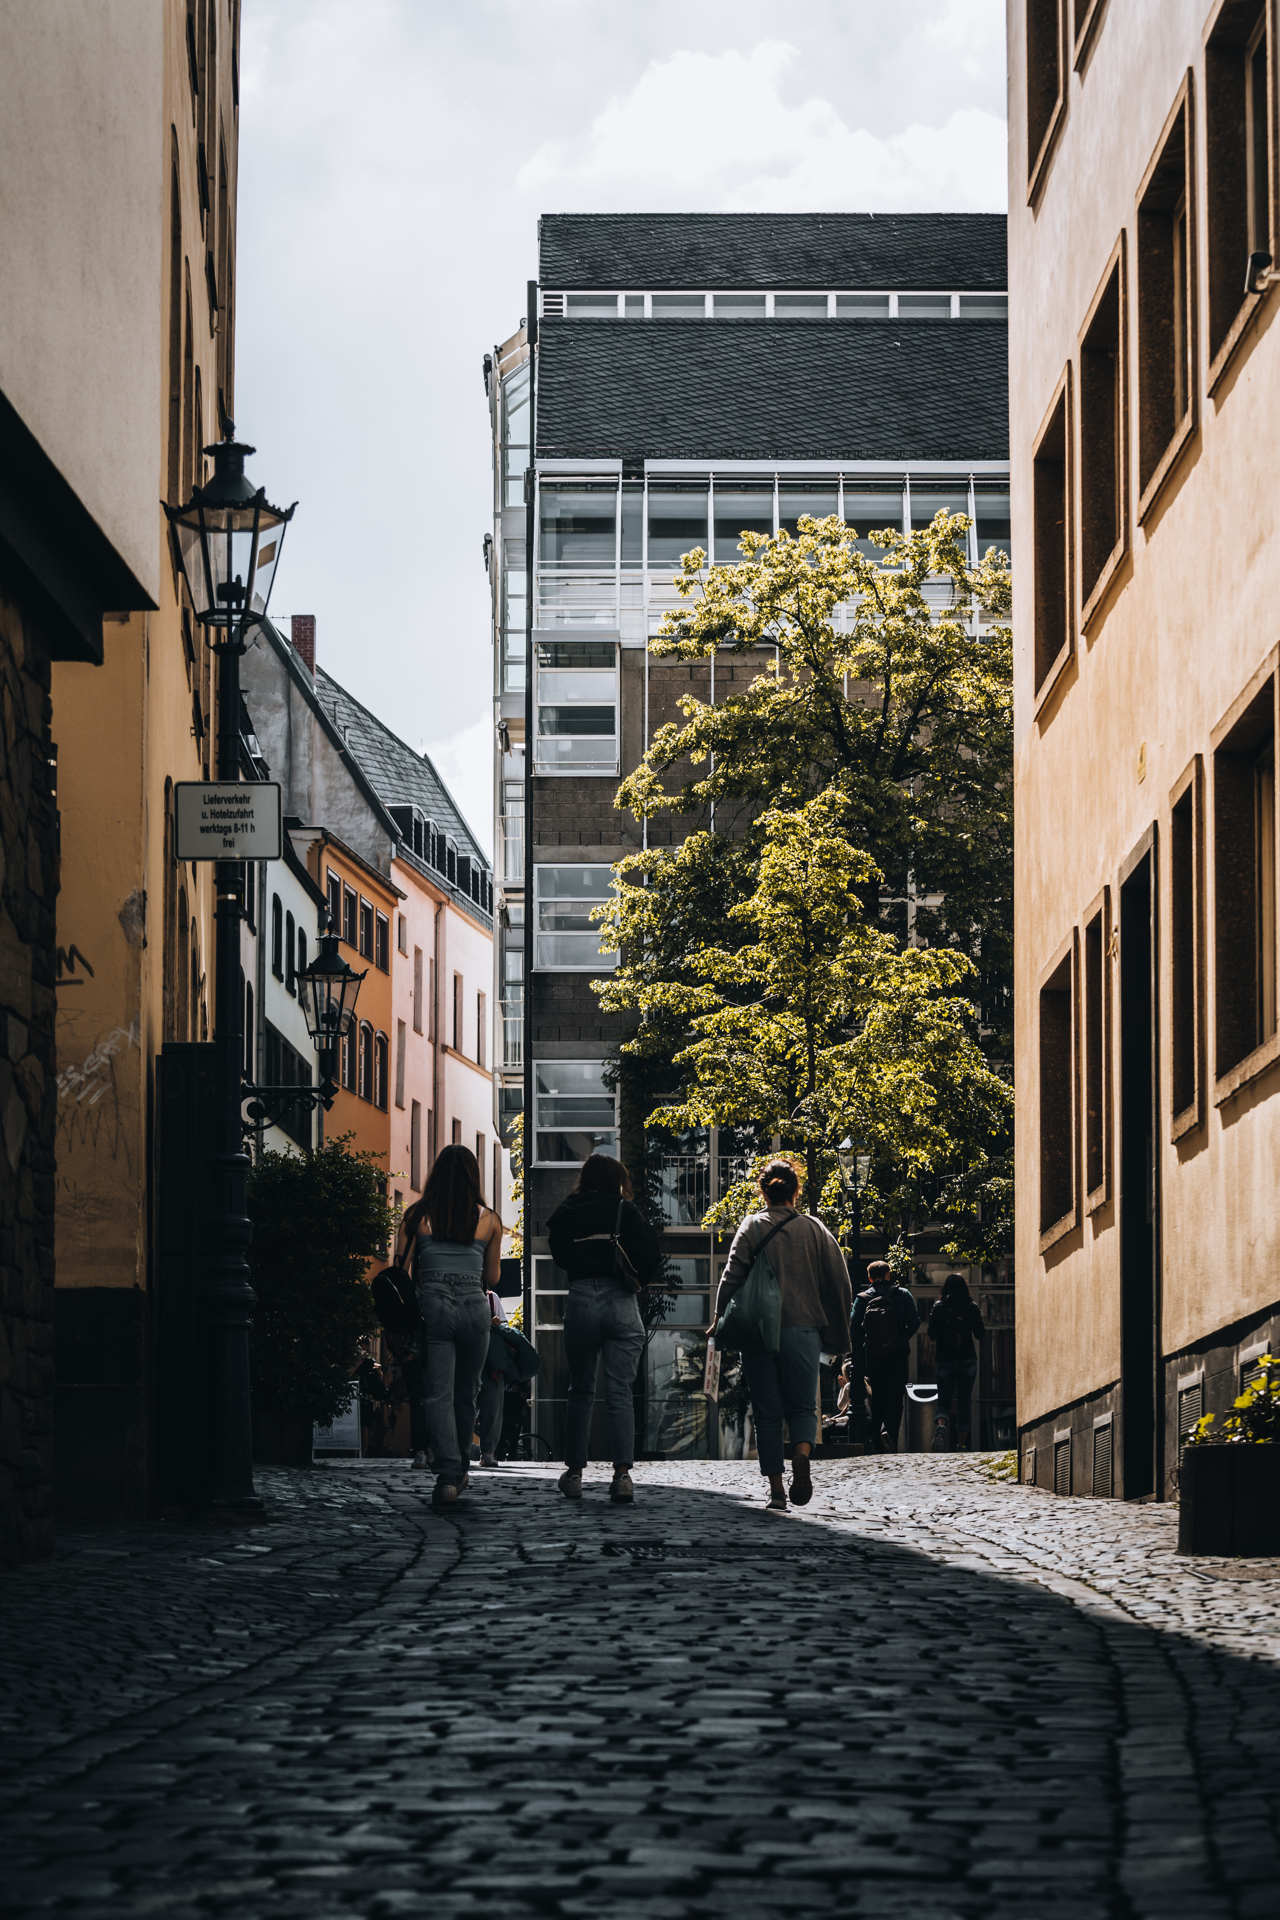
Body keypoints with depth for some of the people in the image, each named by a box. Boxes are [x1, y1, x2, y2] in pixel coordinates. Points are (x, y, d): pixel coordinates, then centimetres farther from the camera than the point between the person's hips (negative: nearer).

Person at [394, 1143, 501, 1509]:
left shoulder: (417, 1217, 4)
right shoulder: (489, 1220, 8)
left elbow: (402, 1270, 0)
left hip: (432, 1304, -2)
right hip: (474, 1306, 2)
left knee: (438, 1394, -5)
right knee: (466, 1393, 18)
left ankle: (447, 1475, -20)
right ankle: (459, 1470, 30)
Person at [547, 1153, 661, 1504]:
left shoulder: (565, 1213, 7)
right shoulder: (625, 1210, 0)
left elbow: (559, 1256, 10)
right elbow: (652, 1254, -7)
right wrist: (634, 1279, 10)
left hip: (580, 1300, 2)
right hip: (620, 1301, -2)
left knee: (580, 1391, 13)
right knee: (620, 1392, -3)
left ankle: (574, 1473, 16)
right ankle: (623, 1472, -14)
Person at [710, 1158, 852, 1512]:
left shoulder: (752, 1227, 1)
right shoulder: (814, 1229, 6)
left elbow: (732, 1276, -7)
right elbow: (839, 1284, 6)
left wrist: (720, 1320, 0)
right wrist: (836, 1334, 14)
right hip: (802, 1328, 1)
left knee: (767, 1413, 6)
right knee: (802, 1407, 9)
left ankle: (777, 1491, 2)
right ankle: (801, 1455, -22)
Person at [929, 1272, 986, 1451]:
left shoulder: (938, 1307, -3)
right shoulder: (972, 1307, -2)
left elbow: (932, 1334, -3)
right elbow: (980, 1334, 1)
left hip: (945, 1360, -1)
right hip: (968, 1360, 1)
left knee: (944, 1401, 4)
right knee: (963, 1403, 10)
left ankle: (940, 1425, -28)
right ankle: (962, 1445, 7)